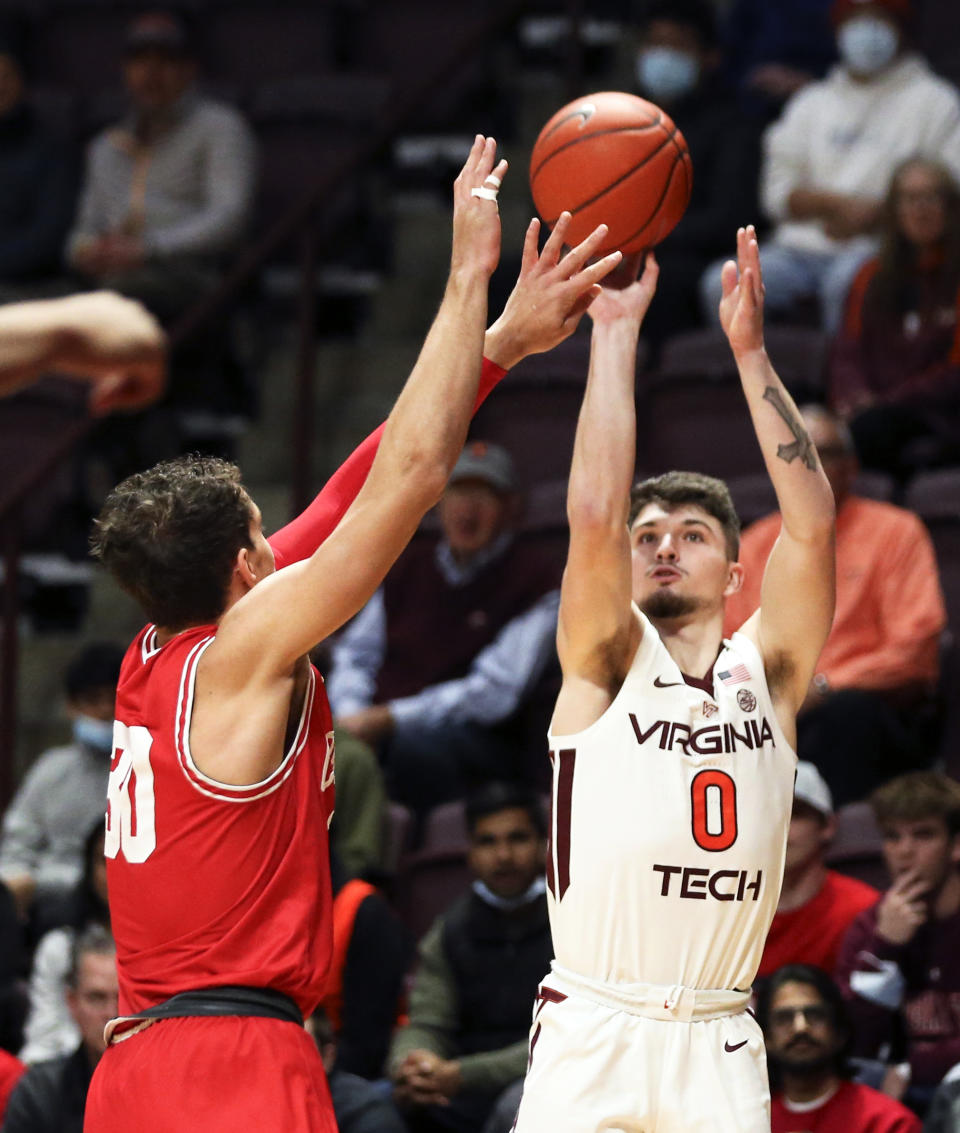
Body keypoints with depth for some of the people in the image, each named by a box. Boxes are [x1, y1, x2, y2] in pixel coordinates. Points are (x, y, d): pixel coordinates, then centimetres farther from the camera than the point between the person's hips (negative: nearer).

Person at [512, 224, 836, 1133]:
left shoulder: (765, 675, 10)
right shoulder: (608, 666, 3)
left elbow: (811, 523, -2)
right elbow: (594, 513, -11)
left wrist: (749, 350, -6)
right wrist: (615, 330, -10)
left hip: (719, 1051, 3)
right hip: (591, 1040, -2)